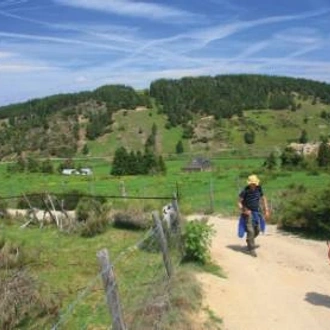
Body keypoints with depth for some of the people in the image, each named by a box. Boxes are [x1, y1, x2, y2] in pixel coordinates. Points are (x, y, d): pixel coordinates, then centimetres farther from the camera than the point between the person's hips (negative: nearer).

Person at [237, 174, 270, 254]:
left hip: (257, 212, 5)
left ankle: (249, 241, 38)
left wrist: (266, 210, 5)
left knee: (257, 230, 11)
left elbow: (263, 198, 9)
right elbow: (239, 202, -11)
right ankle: (252, 248, -1)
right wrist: (244, 211, -27)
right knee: (250, 231, -12)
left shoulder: (259, 188, -5)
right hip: (248, 213, -5)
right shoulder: (245, 191, -18)